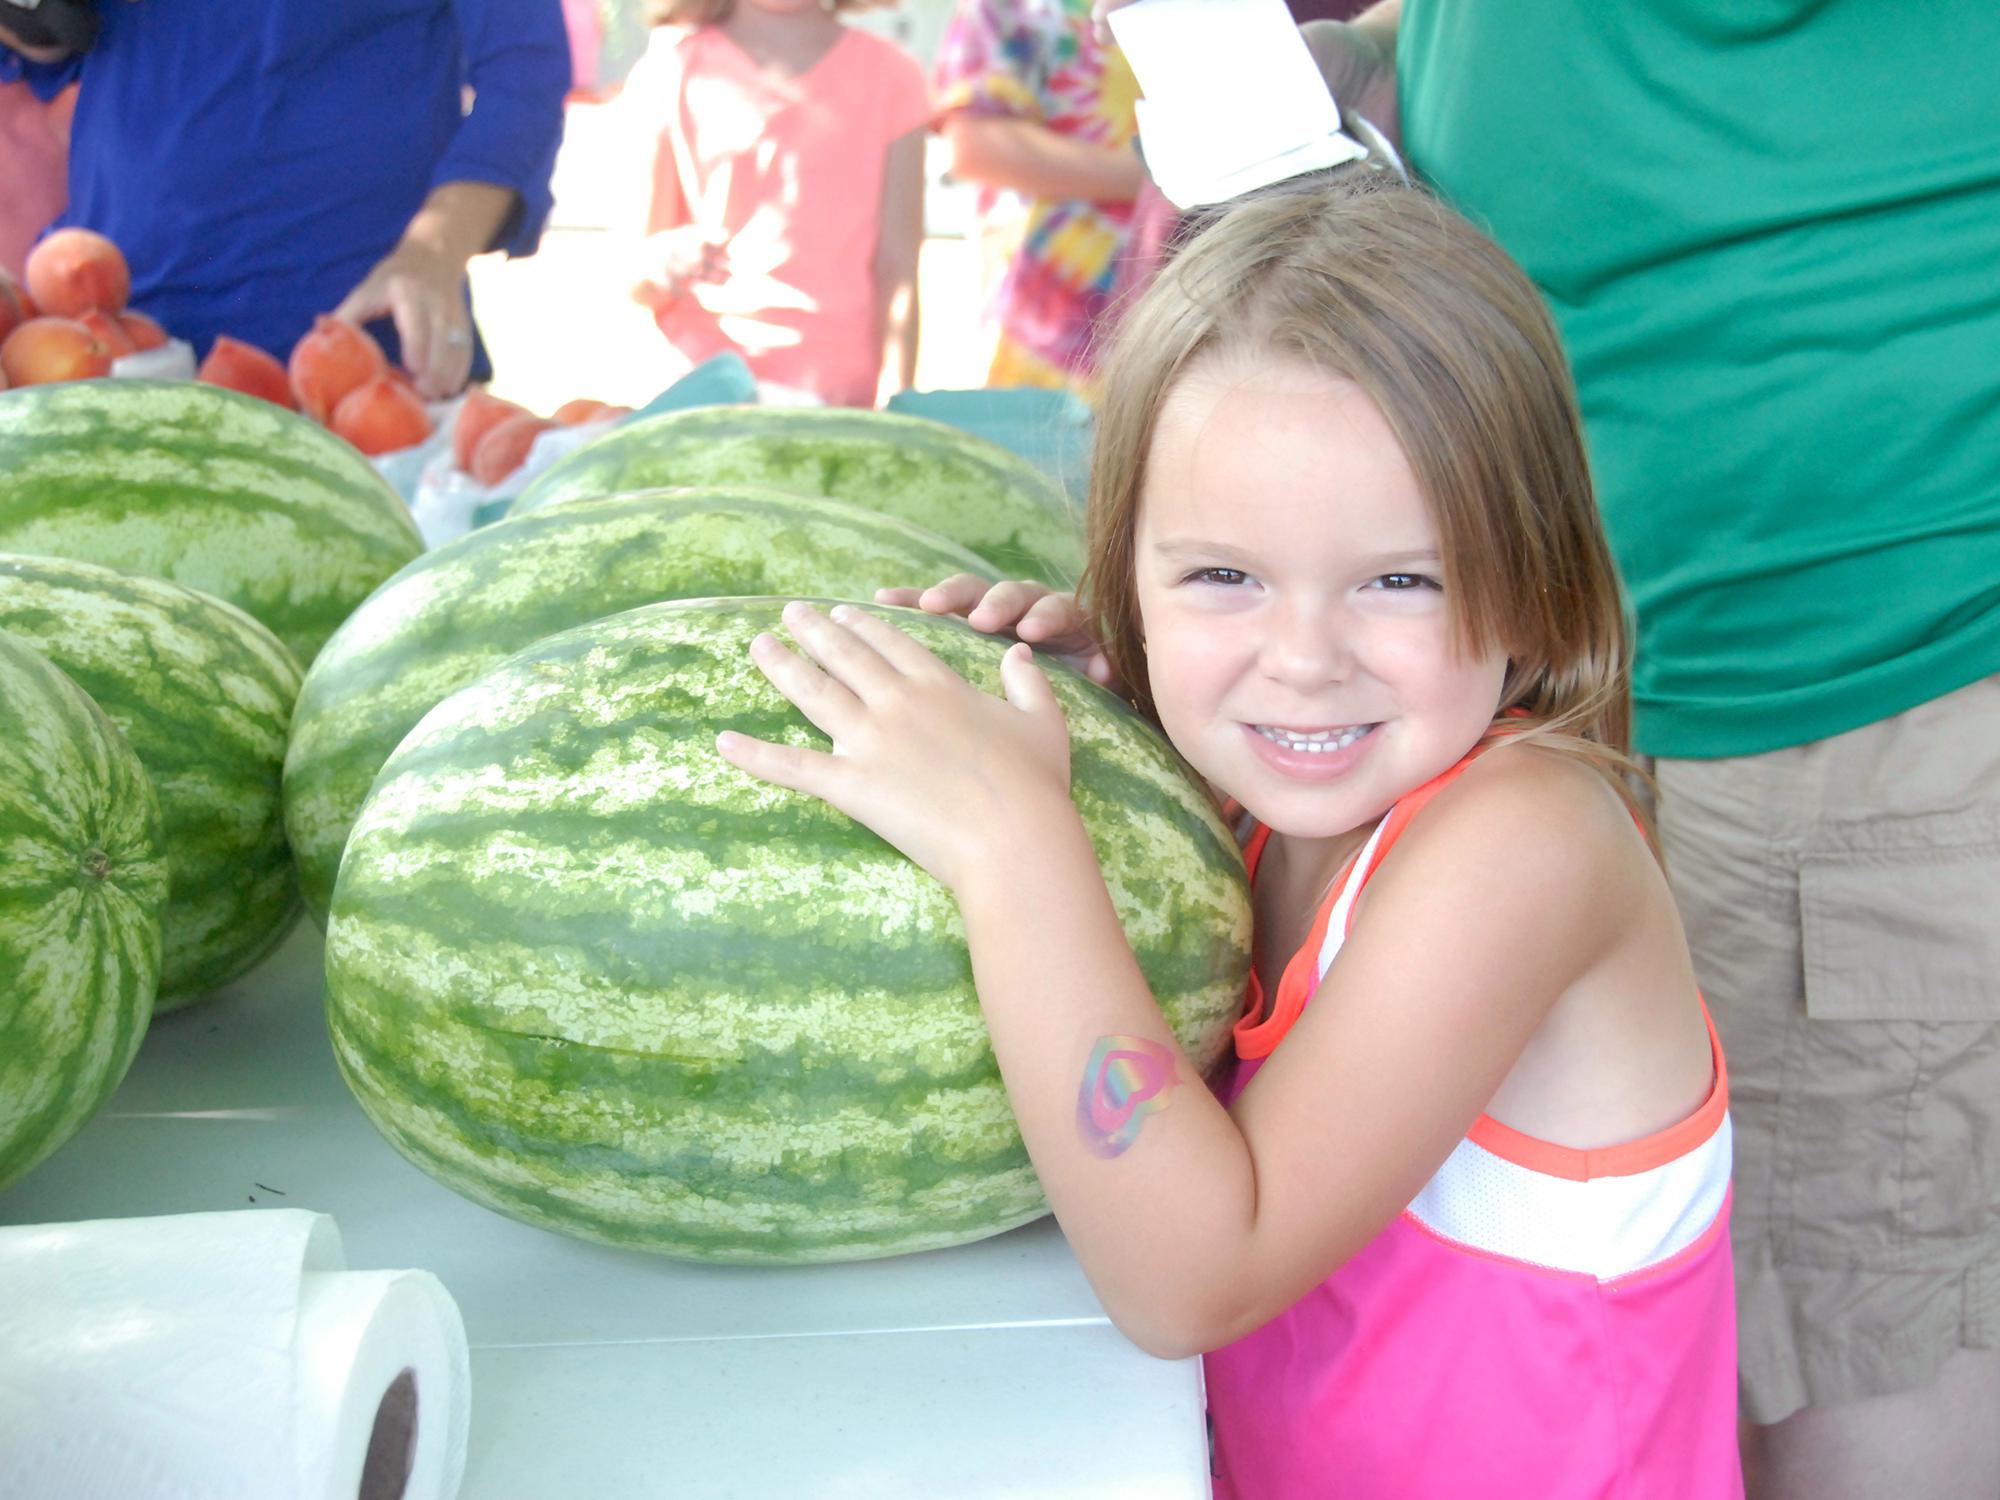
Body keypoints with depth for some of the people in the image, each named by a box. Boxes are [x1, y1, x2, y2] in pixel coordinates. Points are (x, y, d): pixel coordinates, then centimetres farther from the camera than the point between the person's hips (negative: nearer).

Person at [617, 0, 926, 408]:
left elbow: (898, 268, 1)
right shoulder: (670, 72, 5)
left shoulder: (888, 75, 6)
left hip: (844, 400, 1)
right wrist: (659, 263, -19)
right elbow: (638, 286, 5)